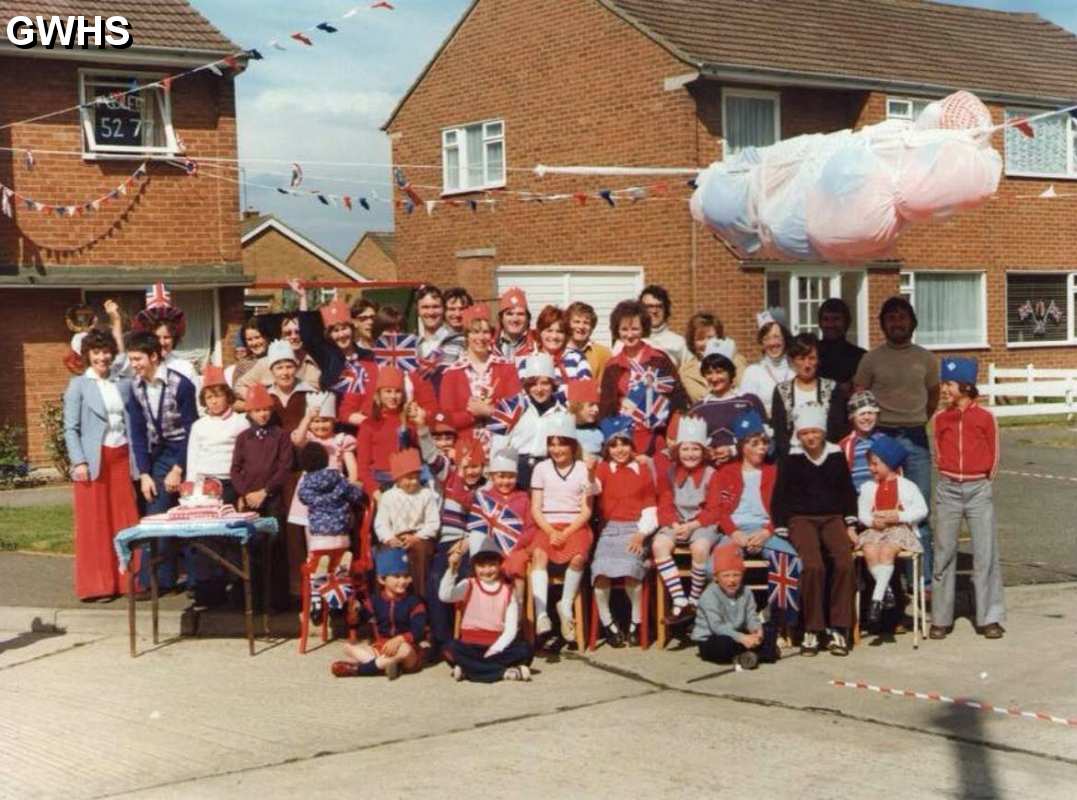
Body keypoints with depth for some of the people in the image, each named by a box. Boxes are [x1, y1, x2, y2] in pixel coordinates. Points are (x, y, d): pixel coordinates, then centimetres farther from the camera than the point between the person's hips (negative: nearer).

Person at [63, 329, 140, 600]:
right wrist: (79, 462, -13)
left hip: (121, 458, 4)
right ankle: (95, 585, 3)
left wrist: (135, 460, 4)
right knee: (94, 524, -1)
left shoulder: (123, 384, 11)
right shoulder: (78, 385, 0)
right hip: (93, 460, -4)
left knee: (126, 521, 5)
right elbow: (70, 428, -4)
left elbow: (131, 423, 11)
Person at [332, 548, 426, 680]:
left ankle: (361, 668, -31)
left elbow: (418, 632, -16)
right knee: (349, 647, -12)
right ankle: (384, 664, -32)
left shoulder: (414, 603, -5)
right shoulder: (375, 600, 4)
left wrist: (400, 639, -34)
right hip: (380, 649, 4)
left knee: (405, 649, -38)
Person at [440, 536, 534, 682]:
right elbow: (445, 596, -17)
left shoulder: (507, 591, 8)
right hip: (471, 645, -2)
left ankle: (468, 668, -25)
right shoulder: (468, 586, 4)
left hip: (497, 646, 2)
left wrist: (496, 649, -15)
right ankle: (504, 672, -30)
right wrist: (452, 570, -28)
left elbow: (511, 629, 0)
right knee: (452, 648, -34)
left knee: (525, 649, -26)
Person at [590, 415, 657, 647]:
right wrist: (589, 473, -29)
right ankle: (607, 624, -9)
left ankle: (635, 623, -8)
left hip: (634, 529, -1)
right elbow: (593, 490, -8)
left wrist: (642, 534, -5)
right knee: (600, 571, -27)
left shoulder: (643, 469, 13)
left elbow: (650, 508, 10)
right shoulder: (603, 468, 14)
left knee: (630, 569, -29)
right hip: (608, 529, 1)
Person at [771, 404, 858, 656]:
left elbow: (848, 491, 15)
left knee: (845, 562, -26)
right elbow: (779, 496, 4)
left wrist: (851, 526, 9)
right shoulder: (791, 459, 1)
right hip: (801, 519, -2)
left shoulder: (836, 455, 8)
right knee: (813, 565, -29)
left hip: (832, 517, 2)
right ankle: (811, 630, -17)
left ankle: (838, 630, -18)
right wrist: (781, 533, -2)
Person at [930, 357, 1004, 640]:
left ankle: (989, 618, 5)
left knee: (986, 554, -2)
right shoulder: (940, 419, 3)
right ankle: (941, 619, 10)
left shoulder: (985, 418, -3)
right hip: (948, 490, 2)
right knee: (944, 554, 4)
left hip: (979, 489, -2)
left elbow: (993, 456, 5)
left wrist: (982, 480, 7)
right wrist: (949, 477, 7)